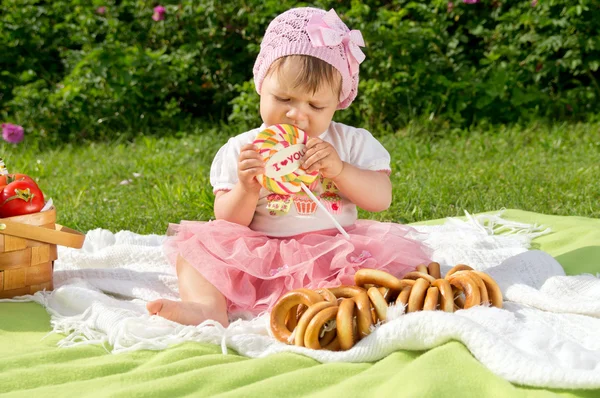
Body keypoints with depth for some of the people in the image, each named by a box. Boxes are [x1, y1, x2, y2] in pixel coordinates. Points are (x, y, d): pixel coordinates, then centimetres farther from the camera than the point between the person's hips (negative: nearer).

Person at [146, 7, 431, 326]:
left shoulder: (351, 143, 7)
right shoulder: (240, 151, 5)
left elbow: (382, 198, 0)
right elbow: (228, 224, 2)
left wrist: (339, 170, -15)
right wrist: (247, 188, -19)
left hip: (333, 254, 0)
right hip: (257, 261, 1)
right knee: (201, 241, -17)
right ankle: (207, 305, -39)